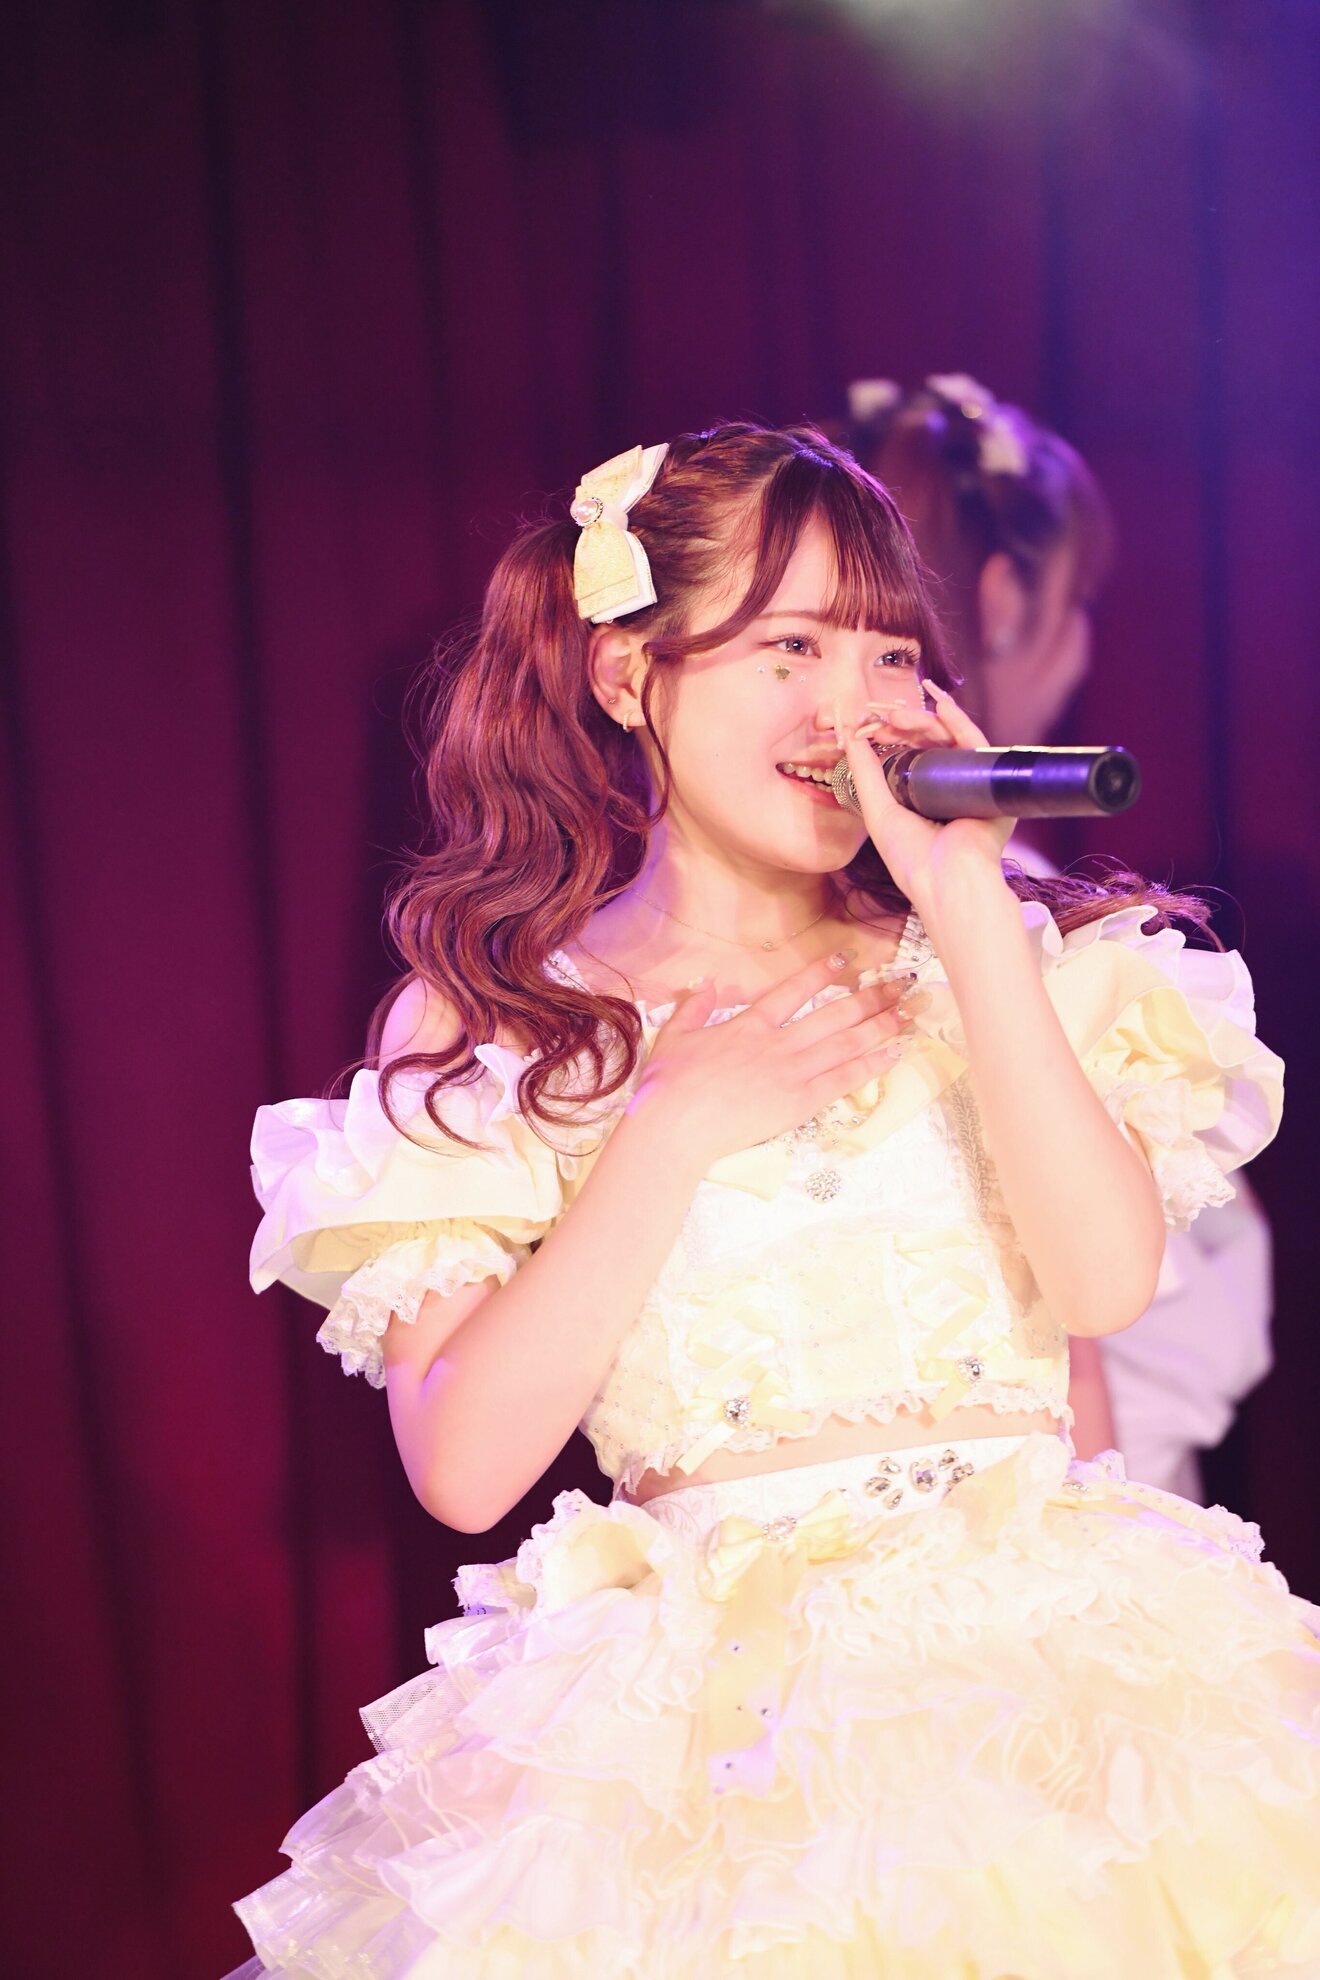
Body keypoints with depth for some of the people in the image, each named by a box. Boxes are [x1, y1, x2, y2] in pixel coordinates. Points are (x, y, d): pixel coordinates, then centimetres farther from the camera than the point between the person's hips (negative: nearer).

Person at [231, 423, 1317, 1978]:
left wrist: (969, 902, -6)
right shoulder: (486, 1017, 6)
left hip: (1042, 1640, 2)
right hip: (704, 1678, -1)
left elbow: (1108, 1284, -7)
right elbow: (463, 1468, -4)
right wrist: (682, 1121, -7)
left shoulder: (996, 956, 12)